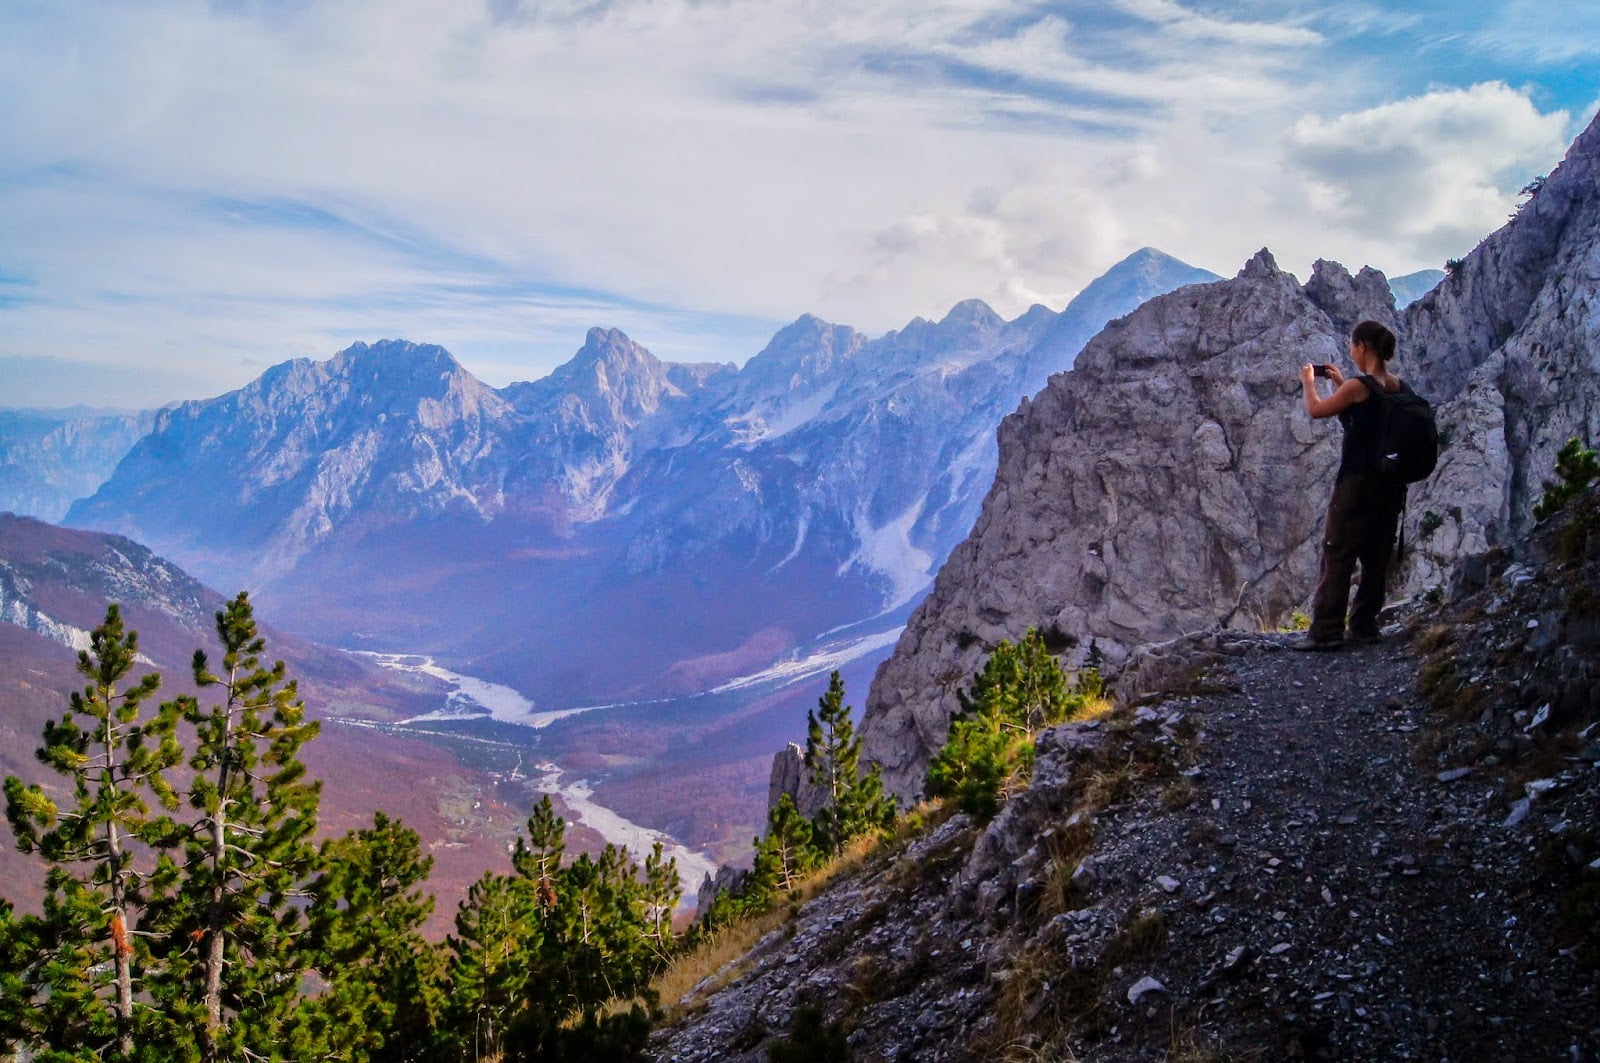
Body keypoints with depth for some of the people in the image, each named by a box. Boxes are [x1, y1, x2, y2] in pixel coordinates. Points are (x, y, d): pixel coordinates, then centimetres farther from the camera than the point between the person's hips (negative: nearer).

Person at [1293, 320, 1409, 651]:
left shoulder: (1359, 386, -16)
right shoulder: (1400, 388, 7)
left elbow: (1316, 410, -3)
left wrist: (1308, 381, 14)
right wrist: (1342, 384, 26)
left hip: (1358, 483, -8)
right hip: (1392, 486, 8)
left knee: (1337, 557, -2)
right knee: (1377, 559, 14)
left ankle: (1327, 632, -3)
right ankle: (1364, 626, 20)